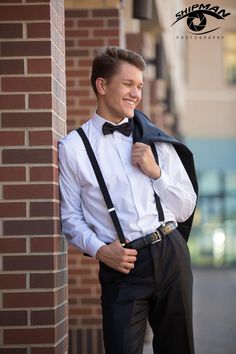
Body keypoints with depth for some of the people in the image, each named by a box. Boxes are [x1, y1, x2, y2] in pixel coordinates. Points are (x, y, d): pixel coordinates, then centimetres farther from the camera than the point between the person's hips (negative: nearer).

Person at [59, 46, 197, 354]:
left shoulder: (155, 141, 8)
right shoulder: (73, 148, 0)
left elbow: (185, 210, 9)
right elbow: (70, 216, 1)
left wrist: (156, 171, -5)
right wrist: (100, 250, -15)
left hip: (170, 255, 3)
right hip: (122, 264, -3)